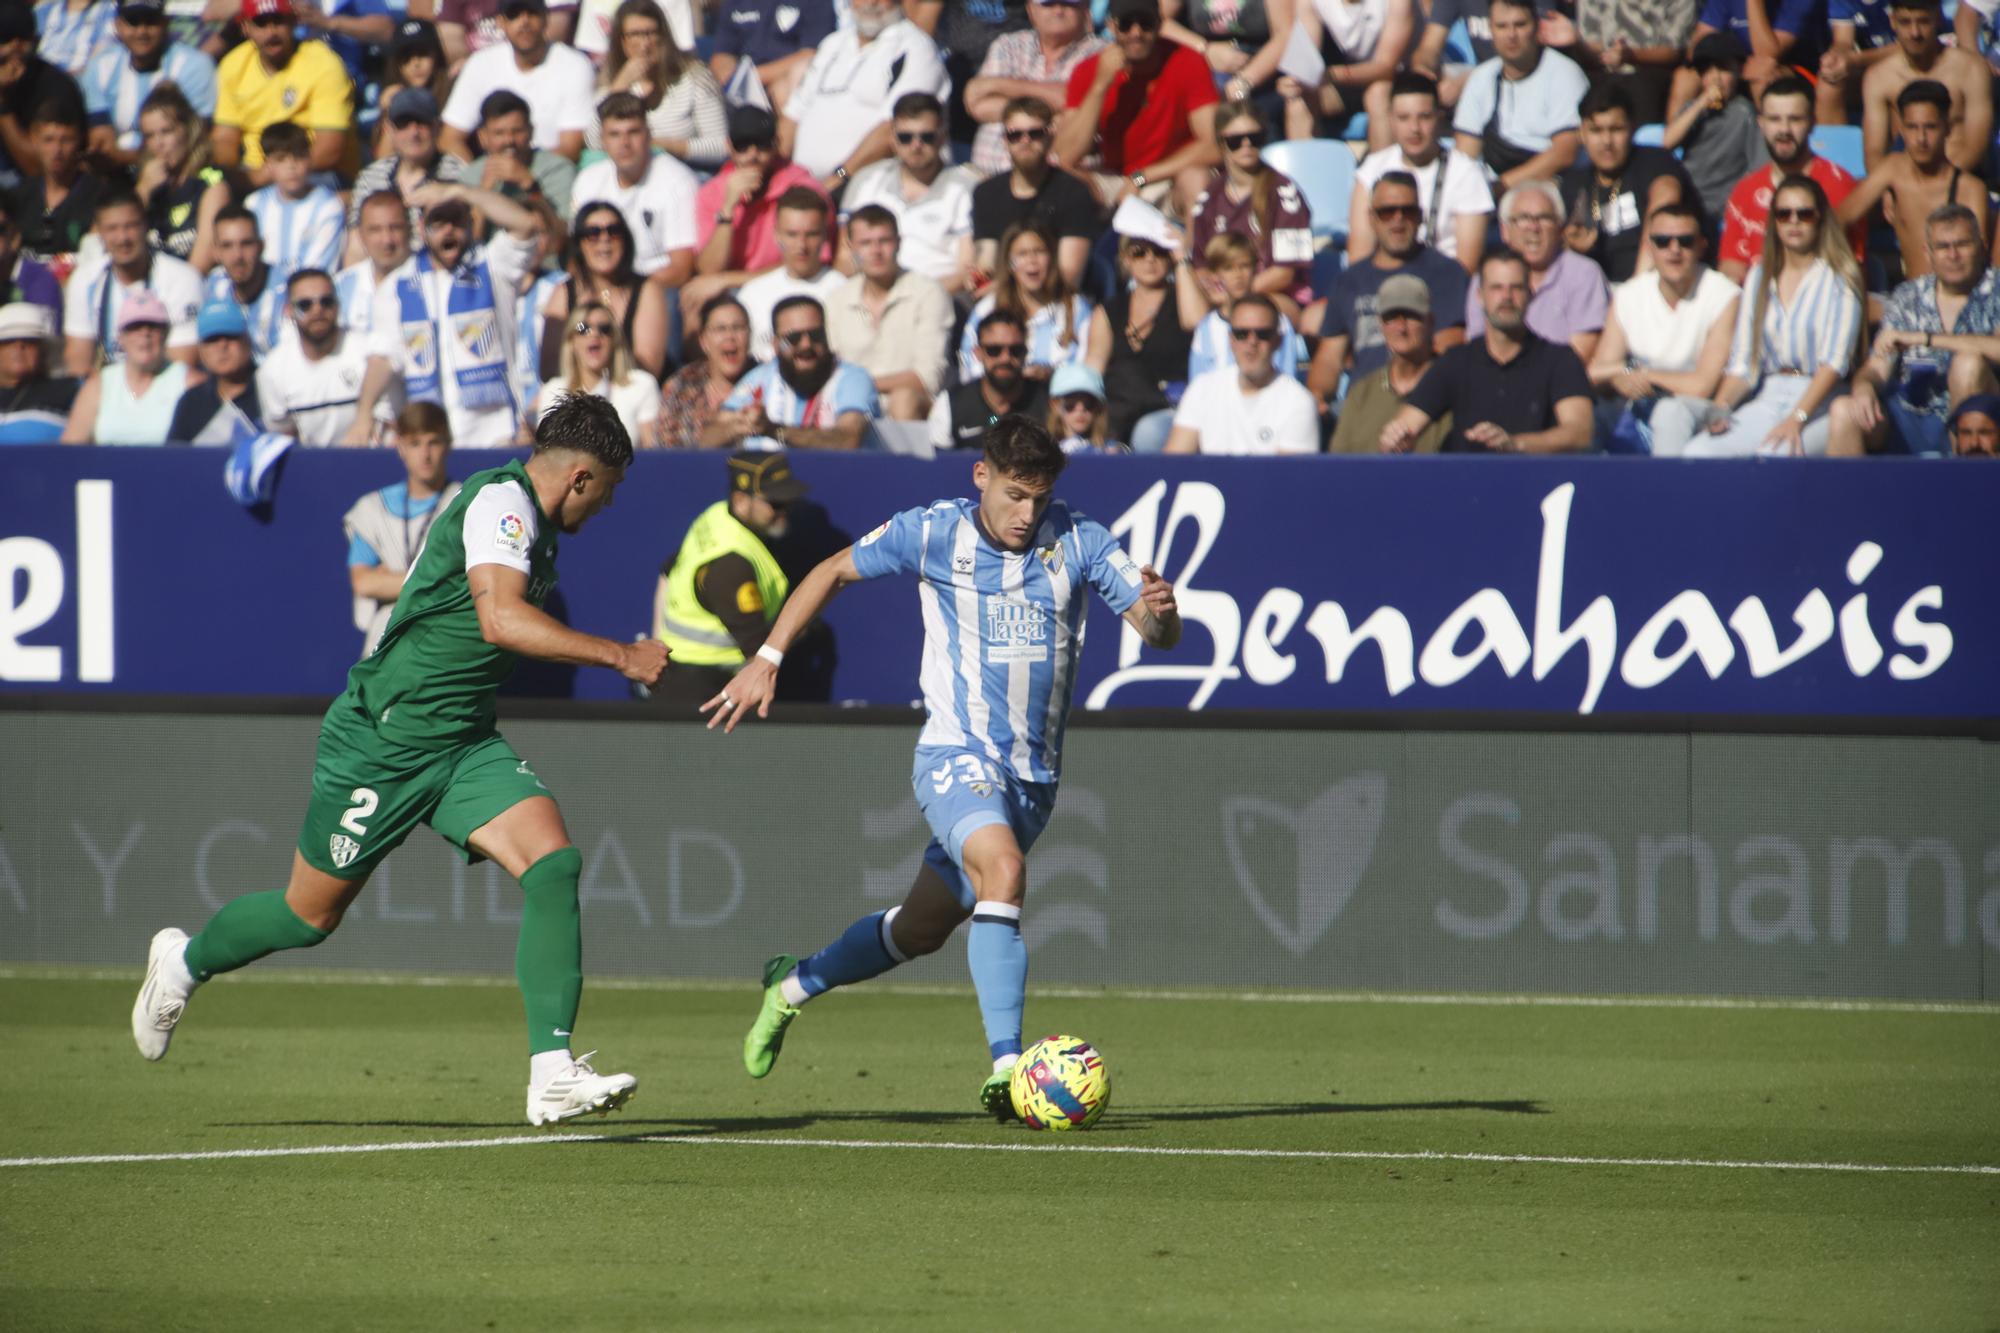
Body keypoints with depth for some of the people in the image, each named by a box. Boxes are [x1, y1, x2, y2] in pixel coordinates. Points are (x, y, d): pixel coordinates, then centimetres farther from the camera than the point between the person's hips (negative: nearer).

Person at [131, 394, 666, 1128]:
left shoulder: (531, 519, 10)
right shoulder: (500, 500, -19)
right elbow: (500, 618, -34)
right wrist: (620, 656, -32)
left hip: (465, 744, 8)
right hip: (383, 738, -8)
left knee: (554, 863, -15)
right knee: (311, 915, 7)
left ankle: (552, 1074, -19)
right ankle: (185, 961, 38)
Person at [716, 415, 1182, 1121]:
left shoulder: (1078, 541, -5)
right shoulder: (933, 533, -8)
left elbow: (1159, 635, -8)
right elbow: (833, 572, 7)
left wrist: (1160, 610, -32)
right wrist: (766, 660, 1)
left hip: (1034, 772, 4)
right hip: (956, 754, -4)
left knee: (921, 929, 15)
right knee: (1003, 870, -32)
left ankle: (793, 985, 41)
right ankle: (1006, 1065, -37)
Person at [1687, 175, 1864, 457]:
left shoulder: (1838, 279, 1)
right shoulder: (1759, 278, 17)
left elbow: (1835, 361, -10)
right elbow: (1742, 362, 12)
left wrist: (1796, 419, -23)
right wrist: (1720, 407, -8)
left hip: (1819, 404, -5)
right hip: (1767, 400, 5)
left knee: (1770, 456, -37)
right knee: (1696, 452, -24)